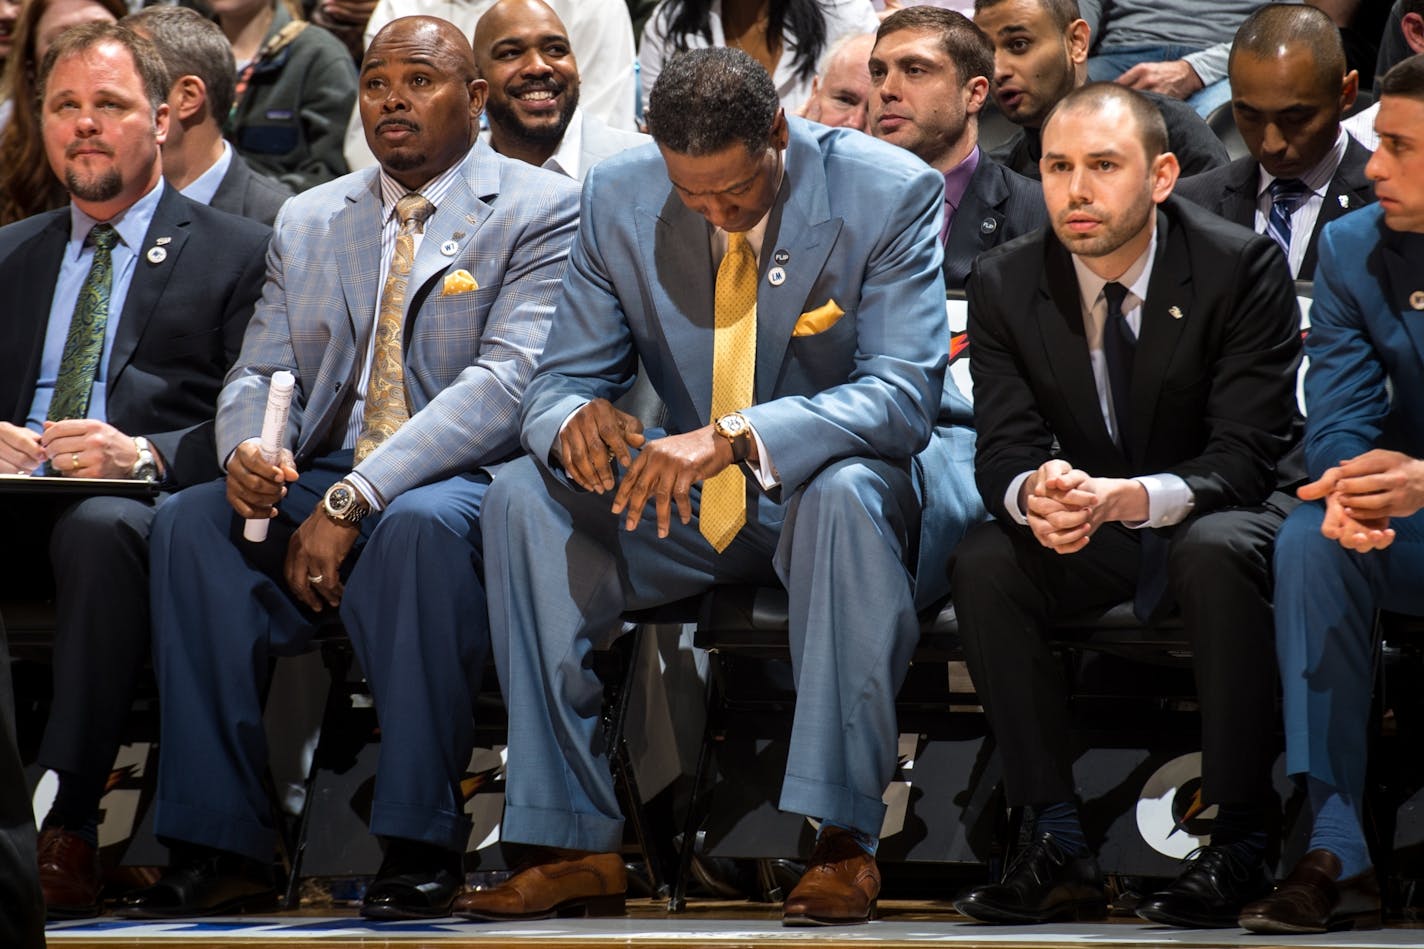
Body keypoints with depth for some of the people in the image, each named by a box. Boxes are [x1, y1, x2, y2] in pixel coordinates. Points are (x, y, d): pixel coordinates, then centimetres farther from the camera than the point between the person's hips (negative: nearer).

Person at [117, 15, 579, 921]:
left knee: (419, 525, -39)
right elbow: (258, 373, 16)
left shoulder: (541, 210, -1)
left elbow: (506, 384, -13)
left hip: (465, 483, -5)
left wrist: (354, 501, -22)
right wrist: (248, 450, -12)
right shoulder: (309, 221, 18)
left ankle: (421, 841, -29)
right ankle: (219, 848, -22)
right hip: (321, 479, 5)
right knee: (190, 522, -23)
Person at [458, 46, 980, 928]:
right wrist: (575, 417, -28)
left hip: (862, 478, -4)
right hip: (694, 499, 4)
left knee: (845, 495, -39)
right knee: (524, 498, -19)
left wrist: (736, 436, -41)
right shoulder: (620, 200, -6)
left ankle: (846, 841, -33)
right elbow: (565, 378, 0)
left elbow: (903, 395, -25)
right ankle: (577, 845, -20)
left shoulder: (891, 195, -17)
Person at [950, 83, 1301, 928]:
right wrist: (1033, 492, -36)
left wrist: (1135, 499, -41)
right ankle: (1059, 847, -22)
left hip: (1213, 517, -3)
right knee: (982, 565, -25)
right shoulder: (1006, 282, -7)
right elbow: (1005, 447, -9)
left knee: (1219, 553, -37)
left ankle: (1238, 846, -28)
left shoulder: (1243, 266, -18)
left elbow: (1247, 454, -22)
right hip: (1088, 532, 4)